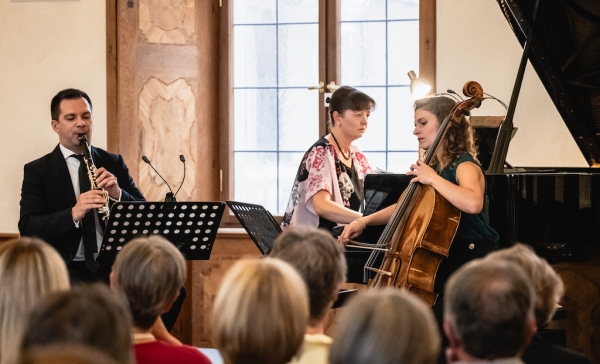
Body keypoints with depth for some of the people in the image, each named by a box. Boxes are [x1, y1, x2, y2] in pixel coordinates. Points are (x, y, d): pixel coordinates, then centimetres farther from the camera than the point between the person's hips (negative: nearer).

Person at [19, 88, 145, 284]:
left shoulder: (113, 163, 11)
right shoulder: (37, 170, 3)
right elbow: (27, 228, -8)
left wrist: (117, 194, -14)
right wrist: (73, 214, -25)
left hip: (113, 266, 3)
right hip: (66, 267, -3)